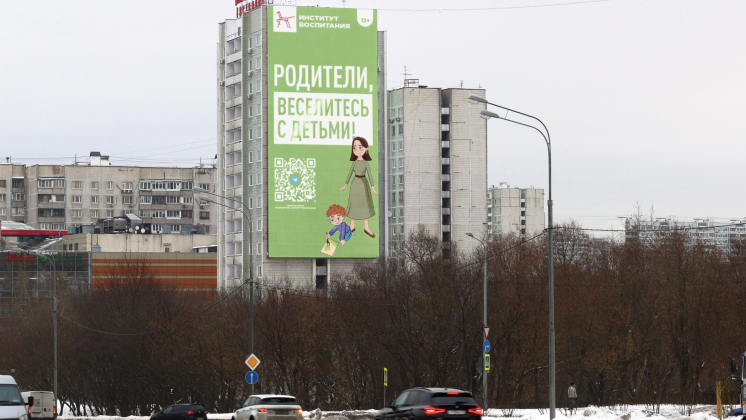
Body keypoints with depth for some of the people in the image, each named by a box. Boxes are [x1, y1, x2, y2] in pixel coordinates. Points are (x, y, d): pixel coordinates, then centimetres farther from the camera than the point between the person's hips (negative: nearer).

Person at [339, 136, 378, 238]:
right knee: (354, 203, 5)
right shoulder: (354, 162, -2)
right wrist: (345, 185, 7)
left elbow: (370, 175, -6)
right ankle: (352, 226, 15)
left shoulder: (366, 163, -7)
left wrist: (372, 187, -11)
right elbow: (350, 173, 5)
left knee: (365, 203, 4)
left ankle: (366, 227, 12)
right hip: (355, 183, 1)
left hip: (364, 184, -1)